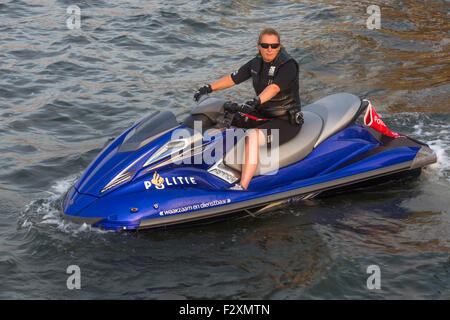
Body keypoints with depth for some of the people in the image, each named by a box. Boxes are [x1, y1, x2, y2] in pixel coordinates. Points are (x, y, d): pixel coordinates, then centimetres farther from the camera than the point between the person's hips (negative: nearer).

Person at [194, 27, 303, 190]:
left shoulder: (288, 65, -18)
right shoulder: (257, 63, 5)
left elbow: (274, 88, -35)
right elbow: (233, 78, 8)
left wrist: (255, 102, -51)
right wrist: (208, 88, -4)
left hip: (286, 121, -8)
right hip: (263, 115, 8)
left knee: (251, 136, -35)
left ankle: (242, 187, -42)